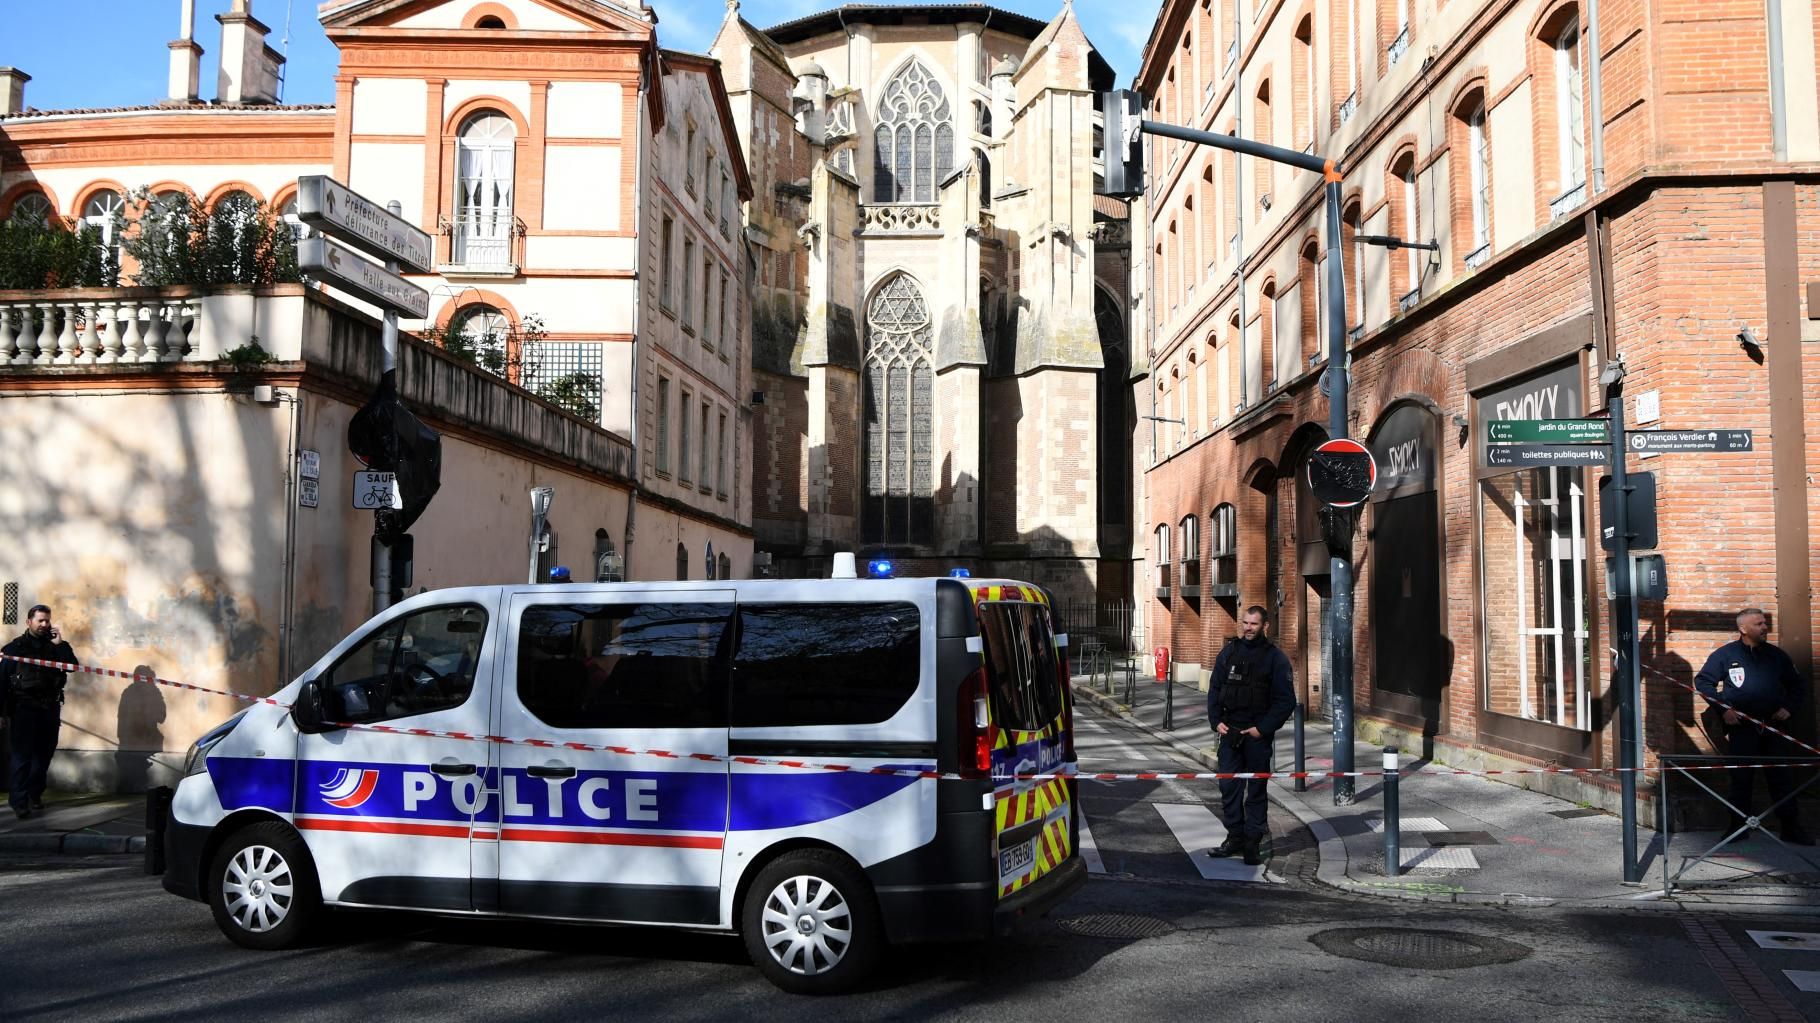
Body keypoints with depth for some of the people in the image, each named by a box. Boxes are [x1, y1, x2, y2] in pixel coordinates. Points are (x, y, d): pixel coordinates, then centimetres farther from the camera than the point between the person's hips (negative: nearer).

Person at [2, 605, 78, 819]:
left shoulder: (54, 646, 10)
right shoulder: (15, 647, 0)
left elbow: (73, 665, -3)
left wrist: (60, 644, -10)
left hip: (50, 707, 4)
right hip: (24, 707, -4)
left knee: (44, 753, 8)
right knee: (23, 754, -8)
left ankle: (34, 794, 19)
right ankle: (19, 800, -8)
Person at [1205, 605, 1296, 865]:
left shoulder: (1275, 657, -5)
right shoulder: (1229, 651, 8)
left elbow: (1285, 700, -6)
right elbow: (1215, 688, 14)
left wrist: (1263, 728, -12)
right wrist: (1216, 720, 2)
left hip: (1258, 734, -4)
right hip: (1229, 731, 4)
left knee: (1256, 788, 3)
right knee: (1228, 786, 6)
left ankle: (1253, 841, 9)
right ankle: (1235, 837, 16)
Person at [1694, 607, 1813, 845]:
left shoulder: (1776, 654, 11)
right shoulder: (1725, 655, 1)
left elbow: (1798, 685, 20)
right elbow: (1702, 682, 2)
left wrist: (1789, 708, 4)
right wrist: (1723, 708, -7)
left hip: (1773, 726, 2)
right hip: (1741, 727, -2)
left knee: (1781, 777, 1)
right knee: (1741, 779, 3)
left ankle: (1792, 828, 7)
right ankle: (1738, 827, 10)